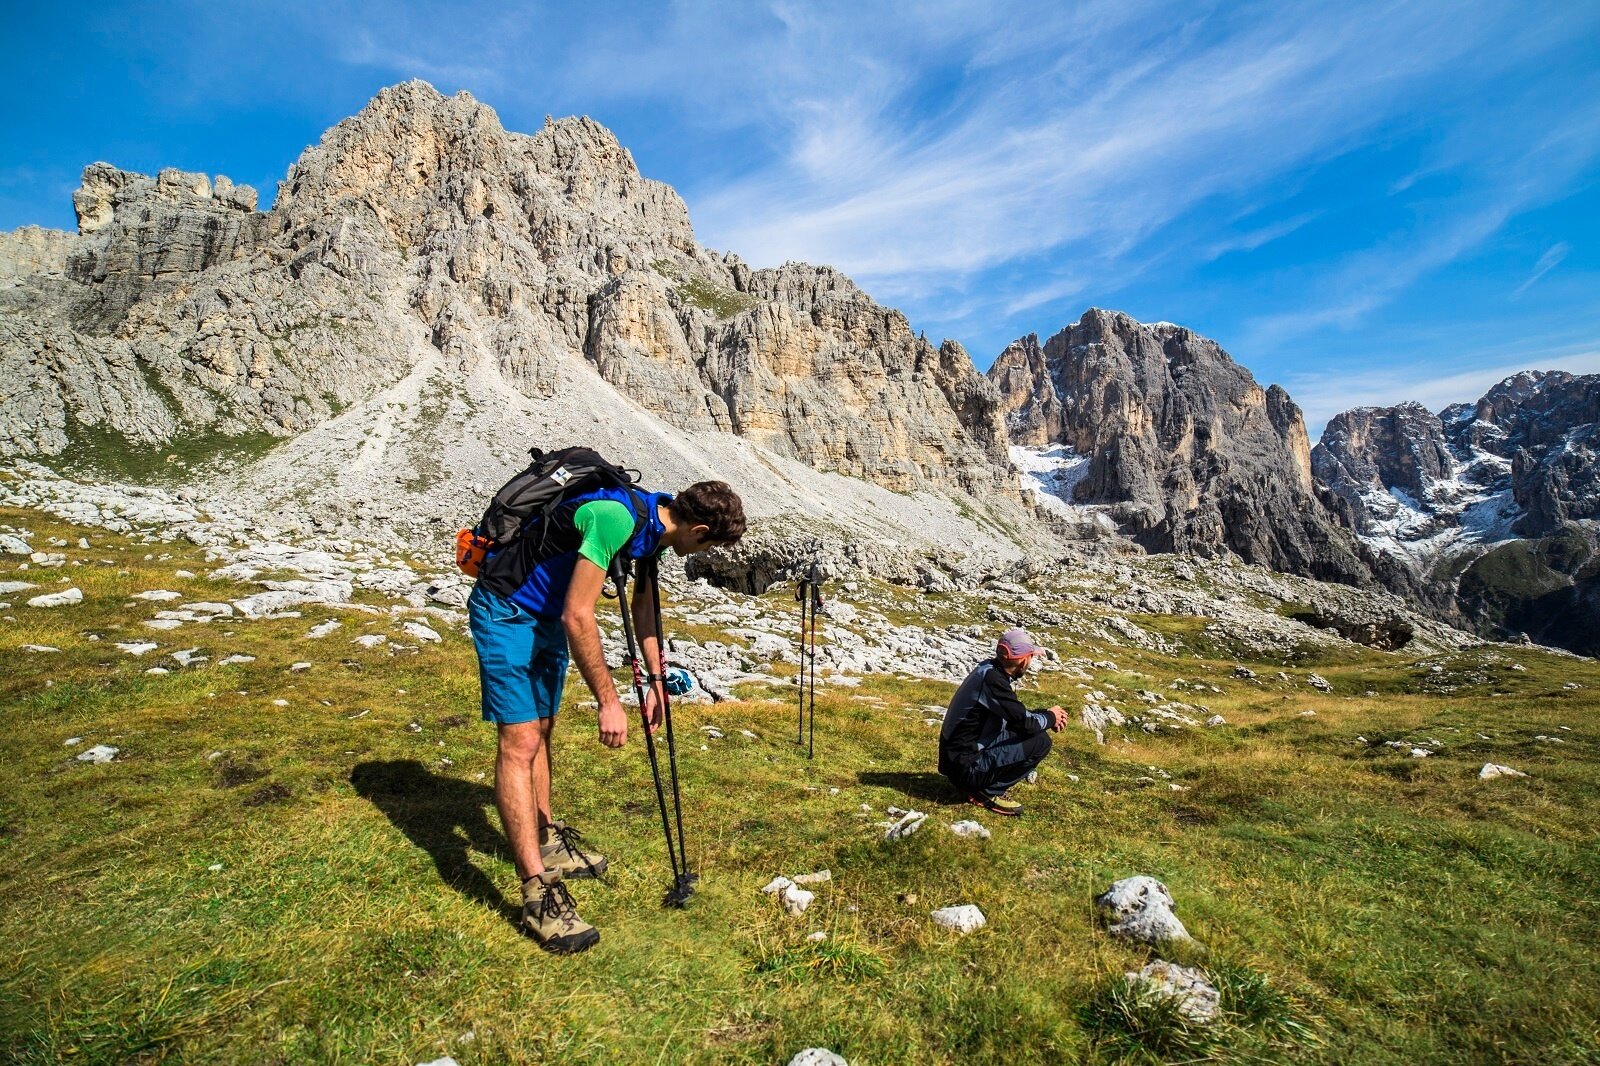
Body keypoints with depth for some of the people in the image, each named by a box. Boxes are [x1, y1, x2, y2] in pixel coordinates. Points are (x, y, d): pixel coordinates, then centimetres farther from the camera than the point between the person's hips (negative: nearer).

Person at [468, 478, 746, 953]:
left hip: (547, 618, 9)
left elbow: (643, 601, 13)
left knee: (541, 732, 19)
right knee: (519, 744, -11)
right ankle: (538, 894, -6)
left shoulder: (654, 524, -1)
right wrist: (609, 701, -24)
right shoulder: (616, 517, -31)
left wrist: (656, 679, 16)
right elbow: (578, 616, -30)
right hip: (504, 612, -9)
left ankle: (544, 842, 35)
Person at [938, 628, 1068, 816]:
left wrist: (1047, 716, 6)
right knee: (1041, 742, -11)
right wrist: (1050, 718, 1)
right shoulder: (992, 679, -23)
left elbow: (1016, 714, 19)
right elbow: (1025, 722, -19)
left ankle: (983, 786, 12)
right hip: (966, 767, -10)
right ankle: (988, 793, -2)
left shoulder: (989, 670, 6)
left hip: (957, 756, 10)